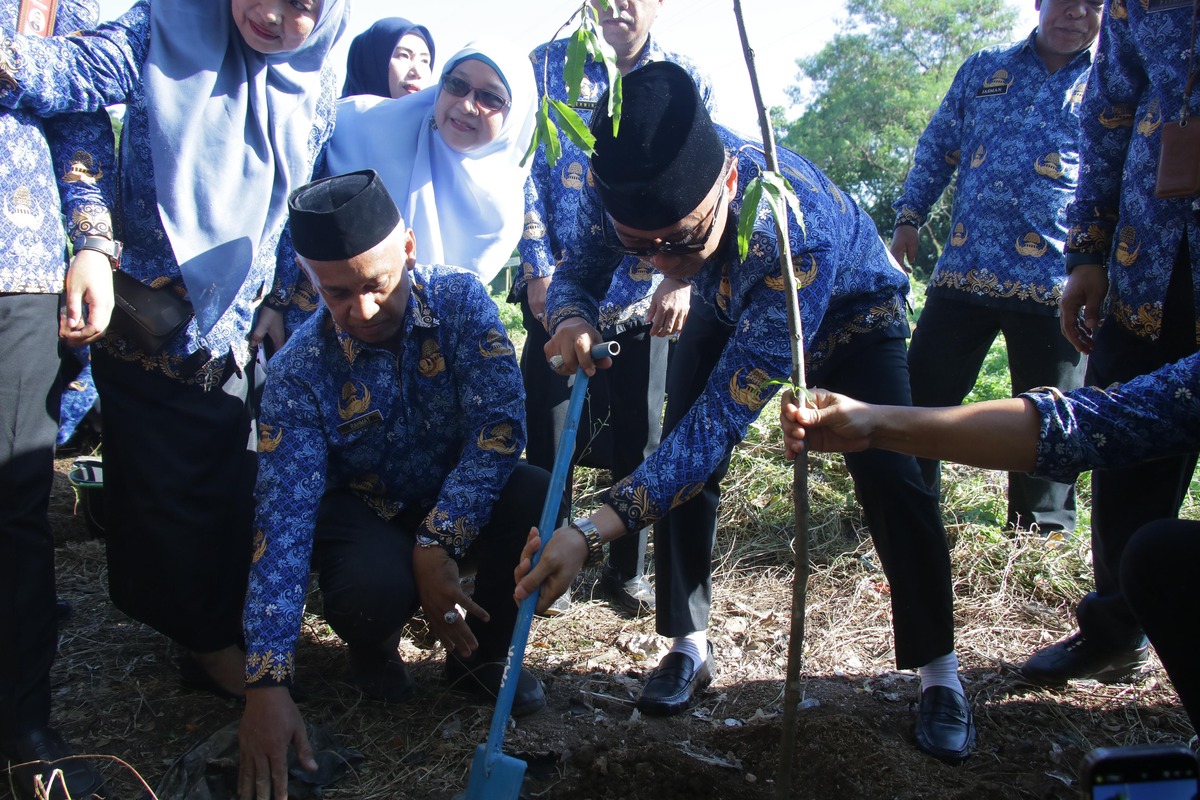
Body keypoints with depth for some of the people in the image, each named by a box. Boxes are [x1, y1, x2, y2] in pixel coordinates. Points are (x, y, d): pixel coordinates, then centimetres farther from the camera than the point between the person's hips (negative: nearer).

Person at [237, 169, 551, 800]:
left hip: (462, 497, 2)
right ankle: (373, 647, 7)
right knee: (372, 589, -35)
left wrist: (437, 543, -35)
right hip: (366, 510, -1)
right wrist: (267, 684, -33)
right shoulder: (299, 372, -21)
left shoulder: (459, 299, -18)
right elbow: (283, 523, -26)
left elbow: (499, 424, -25)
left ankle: (480, 652, -1)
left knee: (539, 503, -30)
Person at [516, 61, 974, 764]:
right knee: (680, 458, -11)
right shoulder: (627, 190, -33)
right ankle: (690, 645, 6)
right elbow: (578, 270, -14)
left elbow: (725, 417, -47)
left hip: (850, 317, -4)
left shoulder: (799, 233, -47)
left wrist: (593, 531, -54)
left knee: (890, 476, -19)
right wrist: (572, 321, -42)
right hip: (739, 313, 4)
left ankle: (939, 672, 1)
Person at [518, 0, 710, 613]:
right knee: (549, 433, 3)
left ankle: (627, 569, 26)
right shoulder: (549, 65, 4)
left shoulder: (686, 81, 6)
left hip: (646, 297, 1)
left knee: (638, 436, 9)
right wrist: (539, 269, -10)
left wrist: (682, 277, -12)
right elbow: (526, 172, -1)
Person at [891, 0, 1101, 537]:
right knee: (920, 397, 4)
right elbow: (937, 148, 21)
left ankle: (1041, 540, 23)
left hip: (1054, 283, -2)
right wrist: (908, 215, 12)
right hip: (963, 272, 2)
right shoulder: (984, 69, 17)